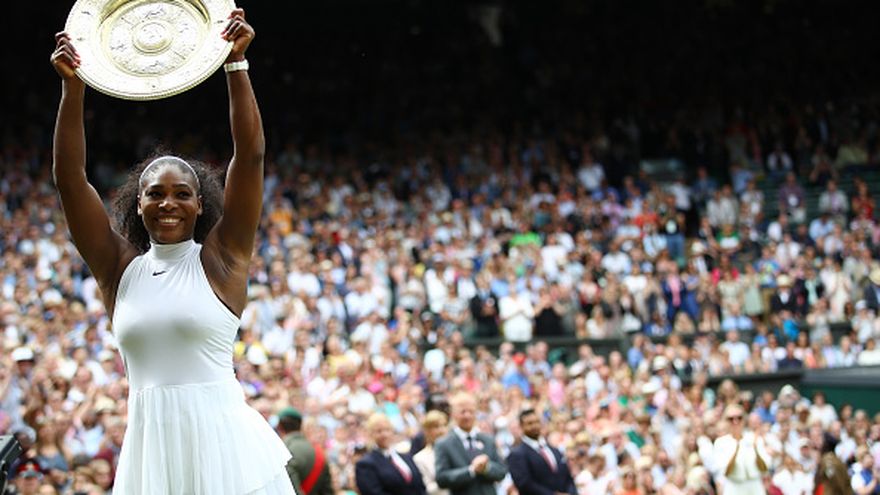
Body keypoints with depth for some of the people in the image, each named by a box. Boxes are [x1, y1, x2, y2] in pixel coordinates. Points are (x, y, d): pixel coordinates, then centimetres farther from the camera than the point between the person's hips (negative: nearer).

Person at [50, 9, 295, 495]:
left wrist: (236, 63, -8)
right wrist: (72, 88, -1)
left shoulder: (219, 258, 3)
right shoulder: (121, 268, 10)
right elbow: (70, 178, 6)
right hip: (149, 443, 3)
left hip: (221, 438, -3)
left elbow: (250, 155, -3)